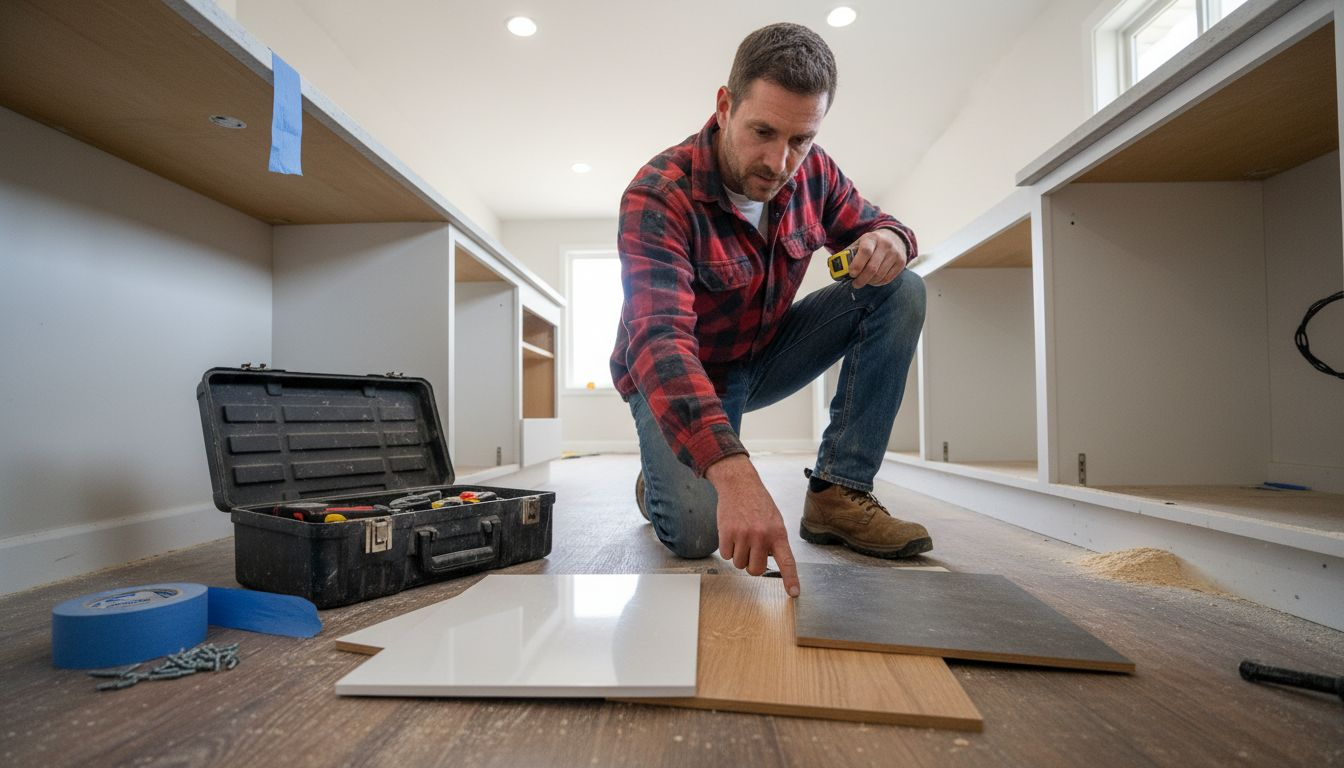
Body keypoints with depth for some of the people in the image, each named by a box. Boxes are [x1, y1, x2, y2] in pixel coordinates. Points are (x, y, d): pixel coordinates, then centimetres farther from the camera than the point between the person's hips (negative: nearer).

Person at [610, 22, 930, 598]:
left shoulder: (813, 173, -9)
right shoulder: (659, 197, -28)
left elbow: (869, 224, 7)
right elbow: (659, 339, -41)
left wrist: (889, 238, -22)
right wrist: (733, 473, -55)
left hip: (766, 352, 6)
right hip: (678, 377, -5)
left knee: (900, 292, -12)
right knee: (695, 531, -29)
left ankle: (838, 493, -12)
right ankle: (661, 478, 11)